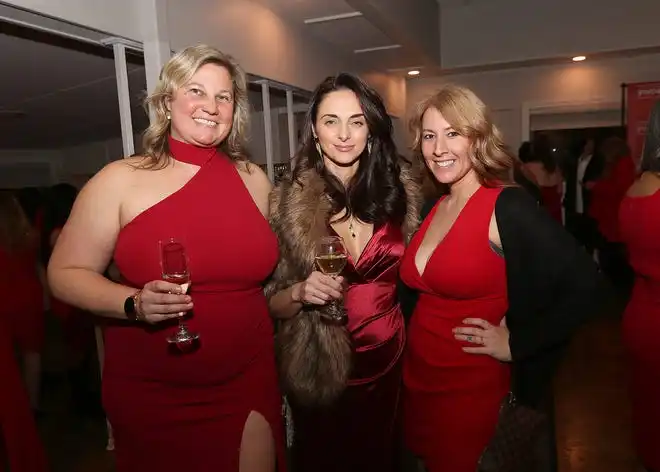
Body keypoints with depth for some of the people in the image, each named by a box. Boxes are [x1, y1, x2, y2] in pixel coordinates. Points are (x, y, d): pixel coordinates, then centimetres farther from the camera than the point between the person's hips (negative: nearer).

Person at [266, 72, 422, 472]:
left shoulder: (399, 188, -5)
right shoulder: (290, 201, -13)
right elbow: (270, 301, -8)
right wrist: (301, 292, -28)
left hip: (389, 357, 3)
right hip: (320, 369, -3)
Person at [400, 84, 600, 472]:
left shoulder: (507, 206, -18)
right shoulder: (434, 208, 3)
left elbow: (582, 283, -23)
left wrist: (515, 344, -17)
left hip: (472, 387, -6)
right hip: (417, 379, 7)